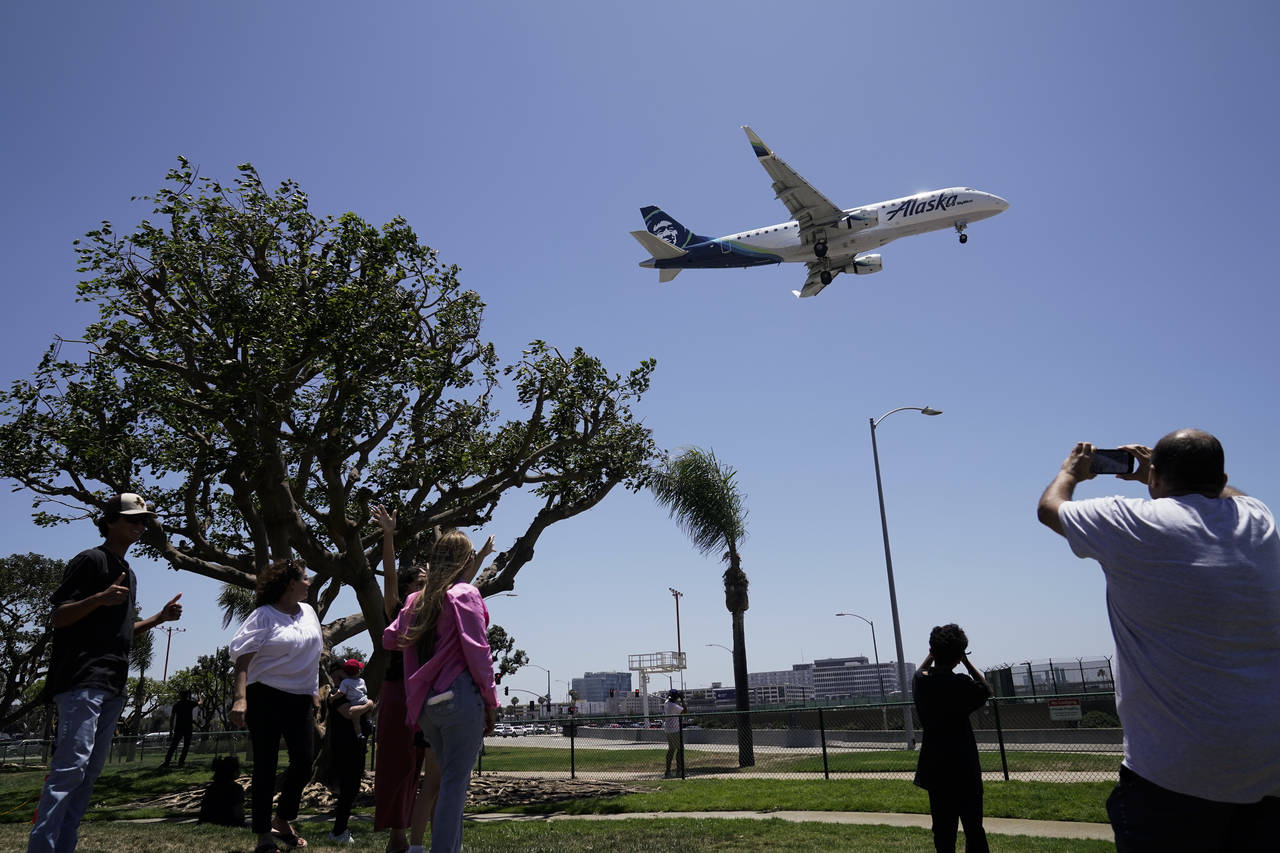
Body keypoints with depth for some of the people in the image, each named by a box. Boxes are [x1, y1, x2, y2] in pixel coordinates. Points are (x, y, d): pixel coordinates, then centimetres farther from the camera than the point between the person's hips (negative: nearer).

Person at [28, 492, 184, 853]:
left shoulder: (128, 573, 21)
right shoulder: (90, 560, -4)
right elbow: (59, 618, -9)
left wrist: (160, 617, 14)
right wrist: (100, 598, -26)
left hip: (113, 684, 9)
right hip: (82, 680, -9)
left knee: (91, 772, 8)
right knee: (72, 765, -16)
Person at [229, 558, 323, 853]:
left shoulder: (308, 613, 11)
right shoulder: (264, 615, -8)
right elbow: (243, 657, -14)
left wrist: (315, 691, 18)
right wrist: (240, 697, -24)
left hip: (299, 699, 6)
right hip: (265, 697, -6)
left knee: (304, 760, 4)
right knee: (265, 765, 0)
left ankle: (282, 821, 24)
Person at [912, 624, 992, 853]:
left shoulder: (920, 680, -5)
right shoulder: (962, 684, -18)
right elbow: (987, 690, 4)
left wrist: (931, 657, 11)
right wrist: (967, 662, -1)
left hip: (934, 767, 3)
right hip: (964, 765, -3)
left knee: (943, 827, 9)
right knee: (973, 827, 8)